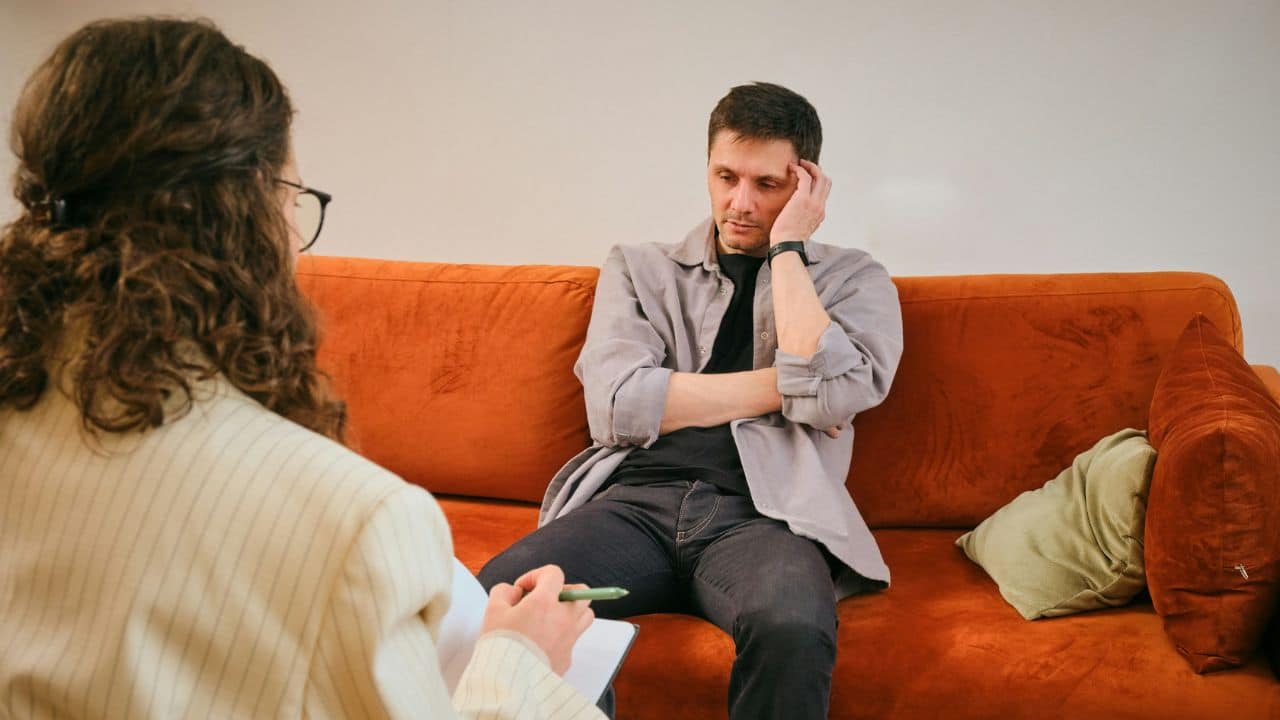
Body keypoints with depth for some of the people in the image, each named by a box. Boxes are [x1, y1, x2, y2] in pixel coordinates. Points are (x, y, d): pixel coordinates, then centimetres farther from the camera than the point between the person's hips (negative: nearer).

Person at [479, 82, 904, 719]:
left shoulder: (853, 278, 17)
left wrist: (787, 248, 3)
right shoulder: (639, 268, 20)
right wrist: (783, 383, 2)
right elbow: (617, 406, 1)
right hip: (636, 500, 1)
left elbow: (830, 395, -5)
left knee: (793, 631, -37)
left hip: (762, 512, -1)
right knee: (499, 595, -31)